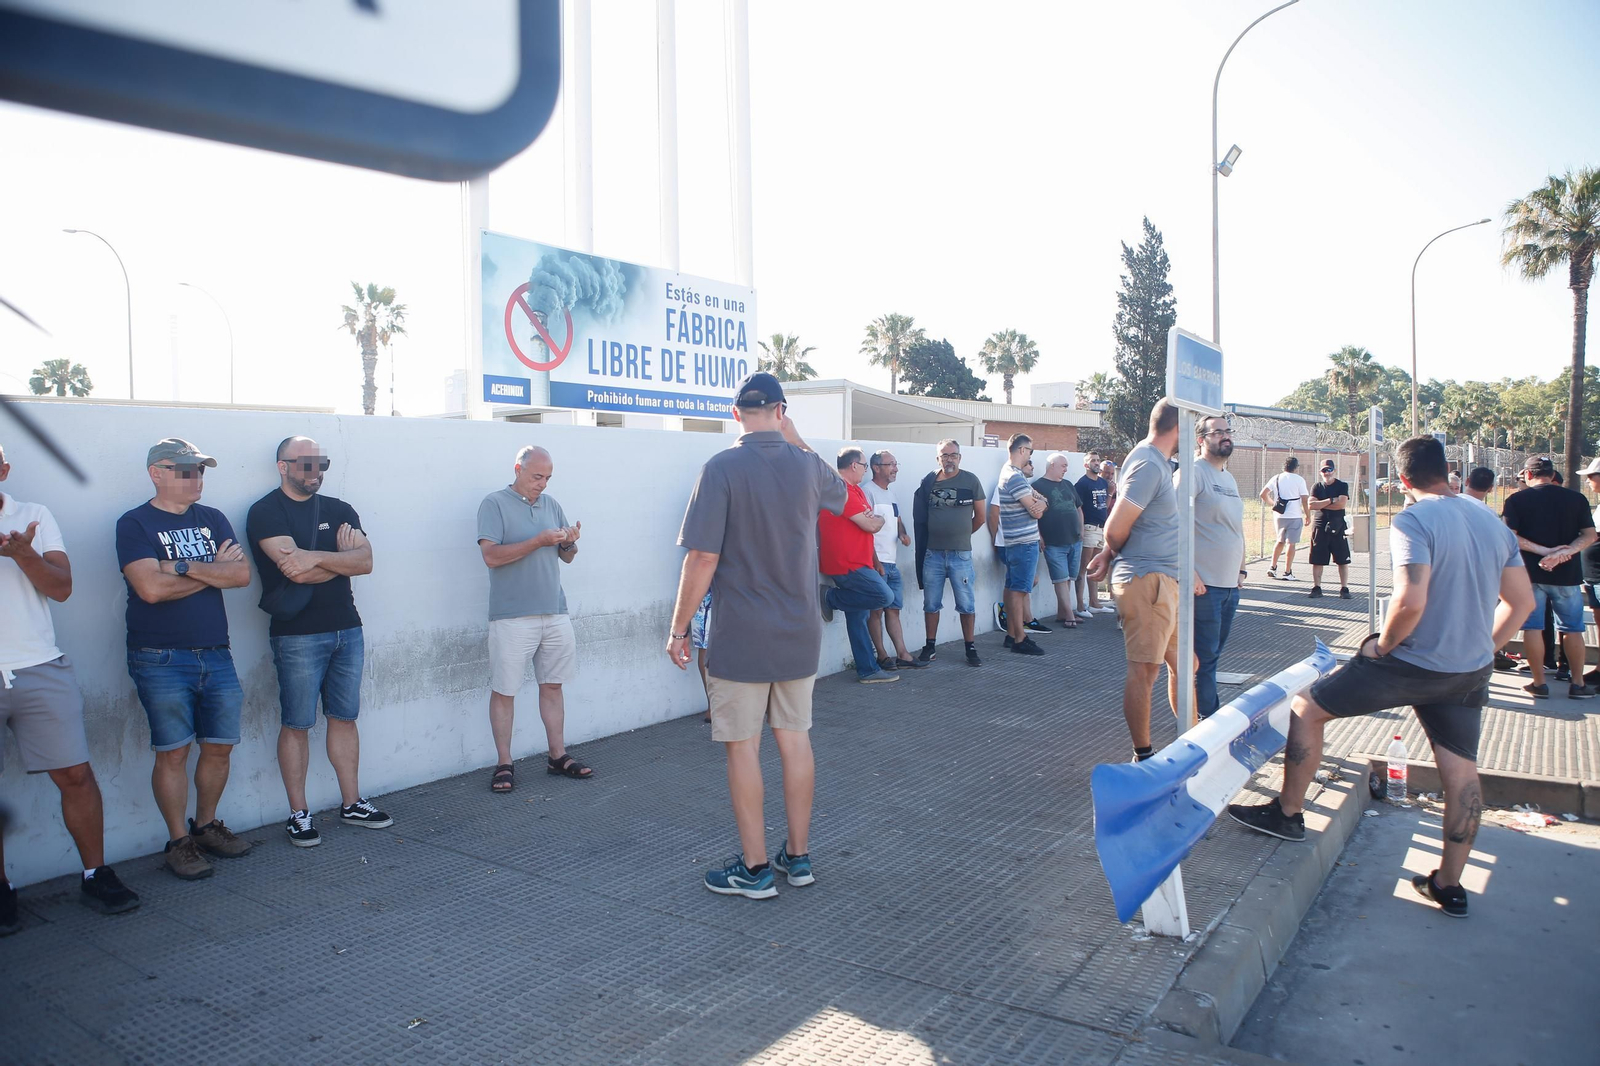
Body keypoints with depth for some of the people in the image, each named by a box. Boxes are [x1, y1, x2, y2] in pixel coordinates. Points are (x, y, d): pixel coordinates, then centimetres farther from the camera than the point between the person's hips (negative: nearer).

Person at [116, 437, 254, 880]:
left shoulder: (213, 520, 12)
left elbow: (241, 574, -1)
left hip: (215, 654, 5)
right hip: (161, 659, -4)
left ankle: (206, 825, 26)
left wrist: (186, 567, -13)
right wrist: (214, 570, -6)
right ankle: (179, 842, 13)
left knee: (219, 746, 8)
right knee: (173, 752, 0)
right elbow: (151, 587, -17)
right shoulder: (135, 524, -3)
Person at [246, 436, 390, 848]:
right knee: (296, 724, 1)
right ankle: (299, 814, 11)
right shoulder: (266, 512, -4)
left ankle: (351, 803, 20)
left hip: (347, 629, 5)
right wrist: (341, 557, -5)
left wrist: (317, 557, -17)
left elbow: (366, 560, -3)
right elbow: (296, 569, -18)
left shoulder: (339, 509, 12)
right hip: (298, 634, -5)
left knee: (344, 718, 11)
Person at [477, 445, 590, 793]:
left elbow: (566, 557, 16)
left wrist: (569, 543, -7)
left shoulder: (551, 504, 13)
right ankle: (503, 764, 12)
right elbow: (491, 555, -14)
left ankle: (557, 756, 19)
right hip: (512, 617, -5)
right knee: (504, 690, 1)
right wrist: (539, 541, -19)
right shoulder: (495, 504, -3)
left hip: (554, 612, 5)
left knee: (553, 685, 10)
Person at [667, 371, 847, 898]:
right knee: (795, 738, 13)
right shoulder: (808, 465, 1)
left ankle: (755, 868, 13)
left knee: (742, 745, 5)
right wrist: (794, 438, 22)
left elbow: (703, 558, -16)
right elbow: (839, 492, 26)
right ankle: (798, 856, 23)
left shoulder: (721, 468, -13)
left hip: (741, 636, -5)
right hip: (800, 632, 5)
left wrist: (679, 628, -7)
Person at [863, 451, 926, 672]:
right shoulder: (867, 491, -10)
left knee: (893, 609, 10)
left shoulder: (890, 494, 19)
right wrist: (875, 561, -17)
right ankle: (882, 656, 5)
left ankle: (902, 654, 12)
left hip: (892, 562, 9)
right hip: (876, 562, -9)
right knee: (877, 610, -2)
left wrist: (903, 534, 6)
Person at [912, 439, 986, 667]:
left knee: (966, 604, 3)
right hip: (932, 553, 2)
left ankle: (970, 648, 13)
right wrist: (937, 535, 9)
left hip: (961, 554, -2)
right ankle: (930, 647, 18)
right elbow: (920, 517, 11)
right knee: (931, 603, 9)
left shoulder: (970, 480, -2)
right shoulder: (928, 482, 2)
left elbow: (981, 515, 5)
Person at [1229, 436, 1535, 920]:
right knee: (1462, 771, 14)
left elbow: (1410, 602, -28)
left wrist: (1382, 645, -12)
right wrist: (1480, 647, 19)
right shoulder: (1493, 523, 7)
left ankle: (1288, 813, 17)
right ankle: (1449, 884, 24)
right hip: (1471, 672, 8)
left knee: (1306, 709, 7)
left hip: (1413, 663, -7)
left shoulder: (1413, 521, -17)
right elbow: (1521, 602, 13)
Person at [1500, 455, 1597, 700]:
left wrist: (1545, 551, -13)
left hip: (1531, 572, -2)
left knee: (1532, 627, 5)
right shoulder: (1576, 499, 2)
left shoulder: (1516, 500, -4)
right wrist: (1565, 552, -15)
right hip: (1566, 573, 2)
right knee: (1572, 628, 13)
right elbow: (1590, 535, -4)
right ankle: (1578, 684, 17)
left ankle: (1539, 683, 8)